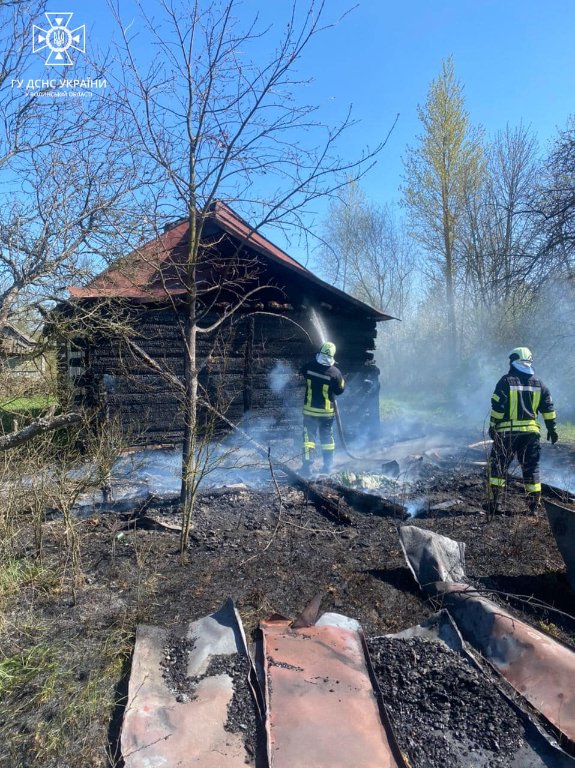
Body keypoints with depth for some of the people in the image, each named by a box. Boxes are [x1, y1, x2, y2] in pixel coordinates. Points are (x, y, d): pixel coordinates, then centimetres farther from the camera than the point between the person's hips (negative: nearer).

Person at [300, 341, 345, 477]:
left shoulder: (309, 367, -11)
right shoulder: (335, 372, -17)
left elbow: (302, 373, 12)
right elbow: (340, 390, -4)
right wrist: (341, 380, 11)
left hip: (309, 409, 0)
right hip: (327, 411, 0)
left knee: (309, 437, 6)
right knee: (327, 437, 15)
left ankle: (307, 466, -2)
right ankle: (328, 466, 22)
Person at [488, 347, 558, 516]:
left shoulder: (506, 381, -6)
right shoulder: (539, 384, 8)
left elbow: (497, 407, -10)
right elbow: (548, 408, 9)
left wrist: (492, 426, -2)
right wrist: (552, 429, 16)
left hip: (507, 432, -4)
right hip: (531, 431, 4)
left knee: (498, 466, 6)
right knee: (531, 468, 12)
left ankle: (495, 502, 1)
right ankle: (534, 506, 14)